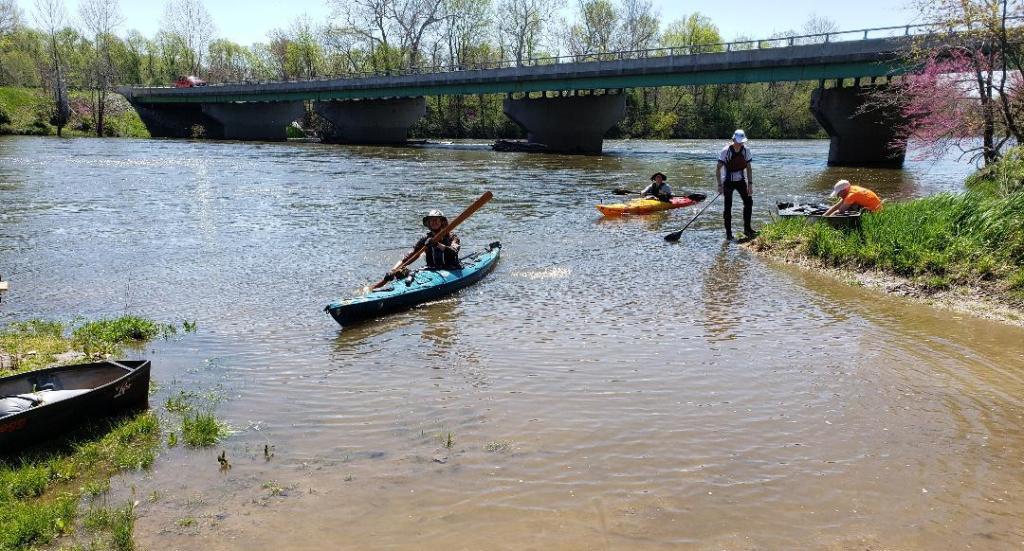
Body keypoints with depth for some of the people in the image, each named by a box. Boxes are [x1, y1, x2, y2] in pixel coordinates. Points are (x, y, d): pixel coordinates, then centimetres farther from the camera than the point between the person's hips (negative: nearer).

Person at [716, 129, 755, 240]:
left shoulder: (746, 150, -5)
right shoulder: (726, 151, -17)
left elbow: (748, 168, 3)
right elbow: (718, 169, -14)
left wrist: (750, 183, -1)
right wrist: (720, 185, -18)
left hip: (741, 181, 4)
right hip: (729, 182, -4)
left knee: (749, 202, 1)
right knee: (728, 207, -3)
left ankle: (747, 228, 13)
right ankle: (728, 232, 5)